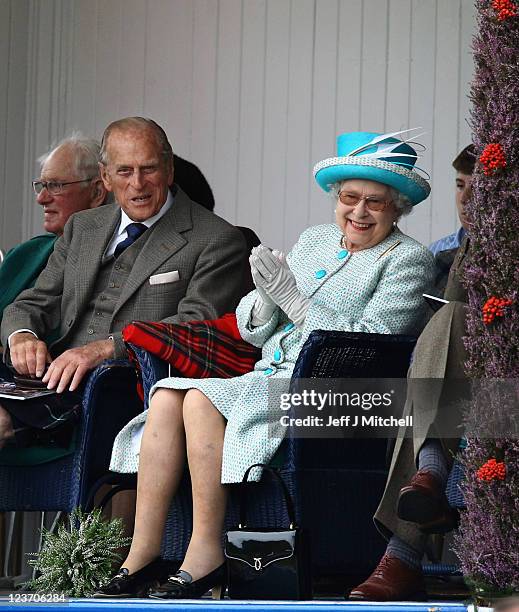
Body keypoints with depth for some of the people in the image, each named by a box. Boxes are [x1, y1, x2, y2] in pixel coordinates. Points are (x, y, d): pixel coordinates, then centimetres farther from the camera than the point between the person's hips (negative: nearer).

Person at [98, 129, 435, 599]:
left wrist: (293, 298, -13)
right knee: (167, 398, -19)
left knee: (203, 399, -28)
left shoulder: (408, 260, 2)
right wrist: (267, 296, -4)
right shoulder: (314, 241, 22)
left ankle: (206, 553, -26)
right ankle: (142, 555, -23)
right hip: (269, 380, 7)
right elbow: (253, 330, 20)